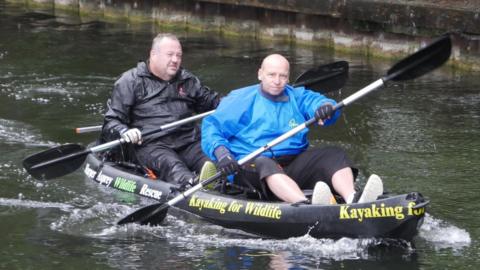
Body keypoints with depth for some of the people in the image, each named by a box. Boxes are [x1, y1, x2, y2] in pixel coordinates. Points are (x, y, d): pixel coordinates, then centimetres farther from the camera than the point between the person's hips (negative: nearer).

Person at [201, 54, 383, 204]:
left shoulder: (297, 97, 18)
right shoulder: (240, 100, 8)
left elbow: (316, 101, 0)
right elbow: (212, 126, 0)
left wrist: (326, 107, -26)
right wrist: (220, 152, -20)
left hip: (295, 164, 5)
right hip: (251, 166, -5)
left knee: (334, 155, -14)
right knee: (264, 164, -37)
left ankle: (352, 200, -43)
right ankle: (304, 206, -65)